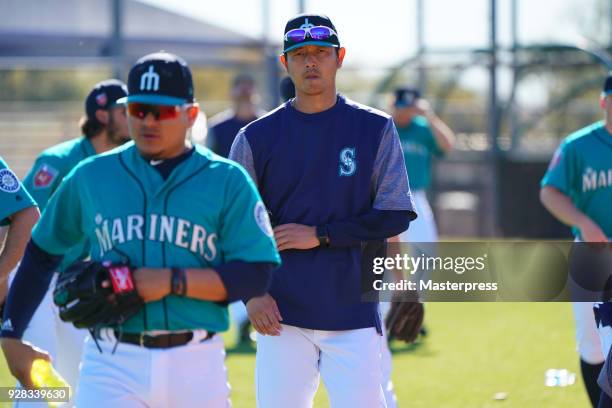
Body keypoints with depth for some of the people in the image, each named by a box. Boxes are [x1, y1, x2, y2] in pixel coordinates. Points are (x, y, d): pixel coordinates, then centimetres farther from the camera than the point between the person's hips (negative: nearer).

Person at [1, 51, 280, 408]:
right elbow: (42, 254, 20)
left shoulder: (227, 181, 2)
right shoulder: (89, 177, 9)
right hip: (113, 364, 0)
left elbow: (256, 275, -5)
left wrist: (172, 281, -16)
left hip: (196, 365, 0)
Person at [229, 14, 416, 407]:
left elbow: (395, 217, -2)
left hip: (353, 313, -1)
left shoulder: (375, 129, 4)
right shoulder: (257, 138, 6)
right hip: (282, 314, 1)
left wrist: (320, 235, -10)